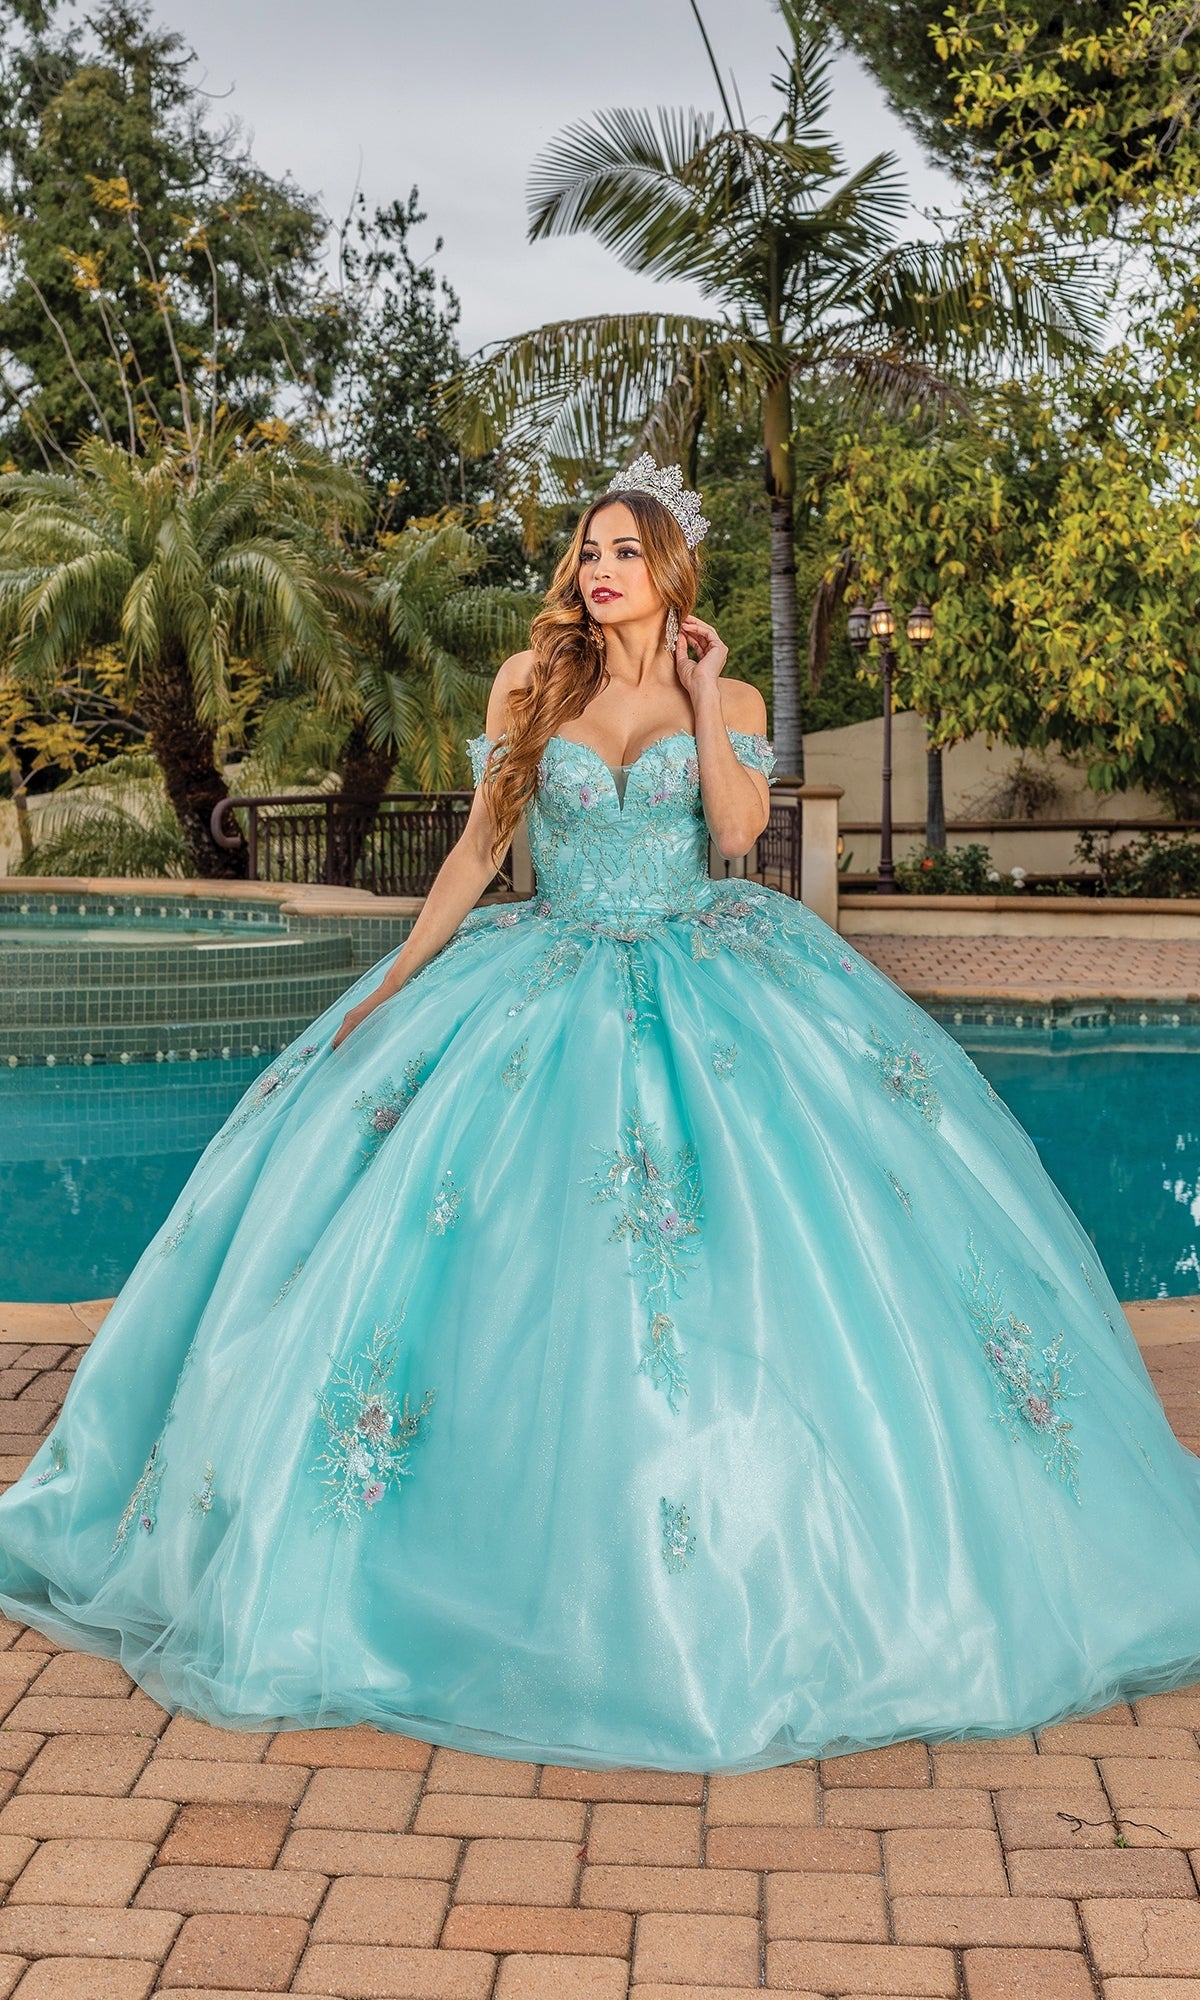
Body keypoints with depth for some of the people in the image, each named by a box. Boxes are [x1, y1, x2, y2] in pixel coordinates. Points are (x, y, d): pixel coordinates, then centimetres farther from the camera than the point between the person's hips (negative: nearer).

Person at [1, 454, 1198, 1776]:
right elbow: (480, 846, 7)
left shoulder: (727, 699, 5)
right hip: (548, 983, 1)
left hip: (705, 985, 0)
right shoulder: (530, 688, 6)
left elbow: (737, 831, -10)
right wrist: (395, 982, 2)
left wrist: (701, 698, -7)